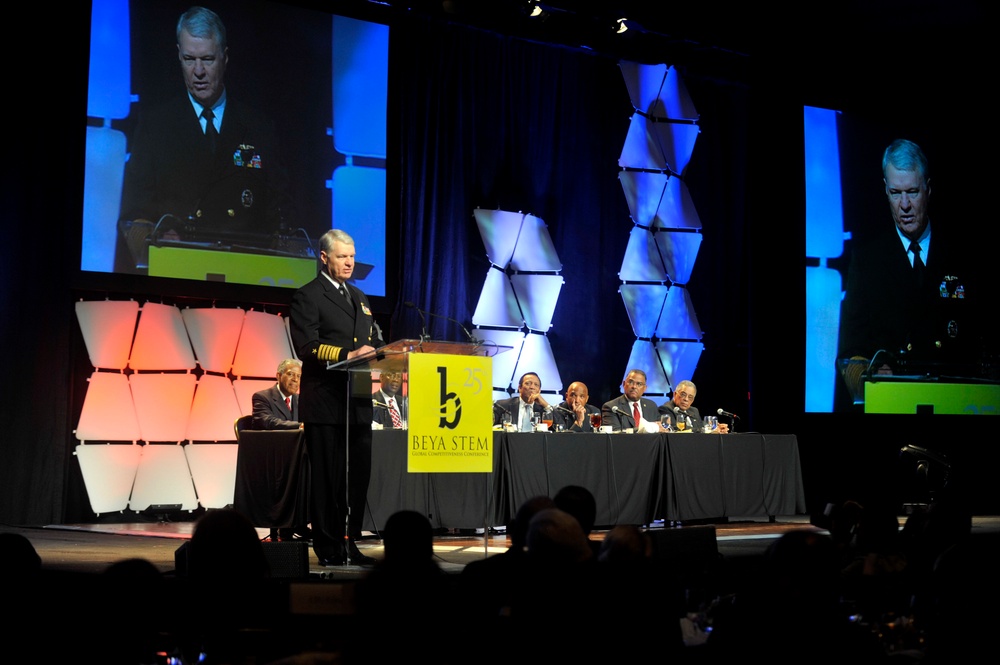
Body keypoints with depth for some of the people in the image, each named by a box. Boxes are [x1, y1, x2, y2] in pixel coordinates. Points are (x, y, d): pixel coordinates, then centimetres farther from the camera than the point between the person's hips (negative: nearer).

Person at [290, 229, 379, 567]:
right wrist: (346, 355, -26)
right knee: (327, 477, -2)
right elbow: (306, 347, -15)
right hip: (325, 402, -7)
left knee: (358, 475, 7)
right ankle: (329, 549, 3)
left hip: (358, 401, 7)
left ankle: (349, 544, 15)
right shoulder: (308, 296, -3)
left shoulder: (359, 297, 21)